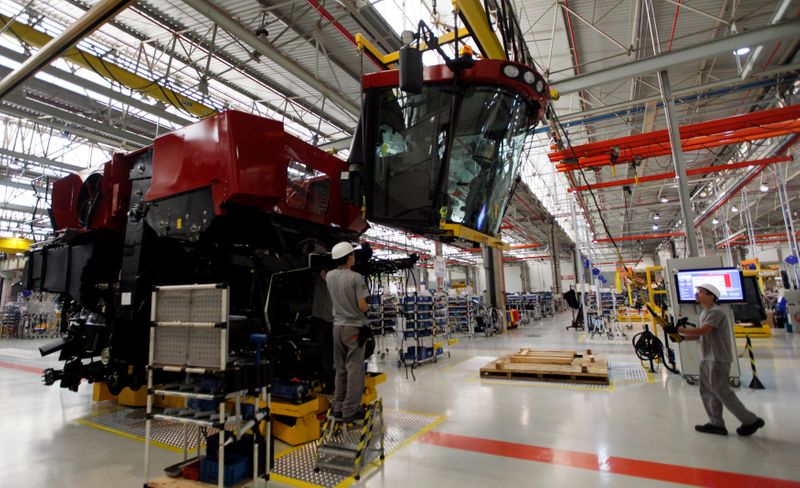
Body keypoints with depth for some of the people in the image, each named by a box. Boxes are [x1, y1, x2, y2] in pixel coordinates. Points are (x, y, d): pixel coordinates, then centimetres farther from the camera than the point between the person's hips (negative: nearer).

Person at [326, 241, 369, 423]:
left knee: (340, 369, 15)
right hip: (354, 327, -6)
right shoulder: (356, 277, -16)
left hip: (338, 326, 6)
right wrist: (365, 306, 4)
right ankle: (350, 411, 7)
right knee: (354, 369, 2)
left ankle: (338, 407, 22)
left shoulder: (329, 275, 1)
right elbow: (362, 306, -16)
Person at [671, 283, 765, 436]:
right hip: (707, 359, 9)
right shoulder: (704, 313, 13)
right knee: (707, 391, 11)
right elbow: (698, 335, 13)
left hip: (718, 359, -9)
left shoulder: (716, 312, -18)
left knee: (722, 392, 1)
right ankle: (716, 424, 20)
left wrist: (677, 329, -24)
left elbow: (702, 331, -28)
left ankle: (751, 421, 18)